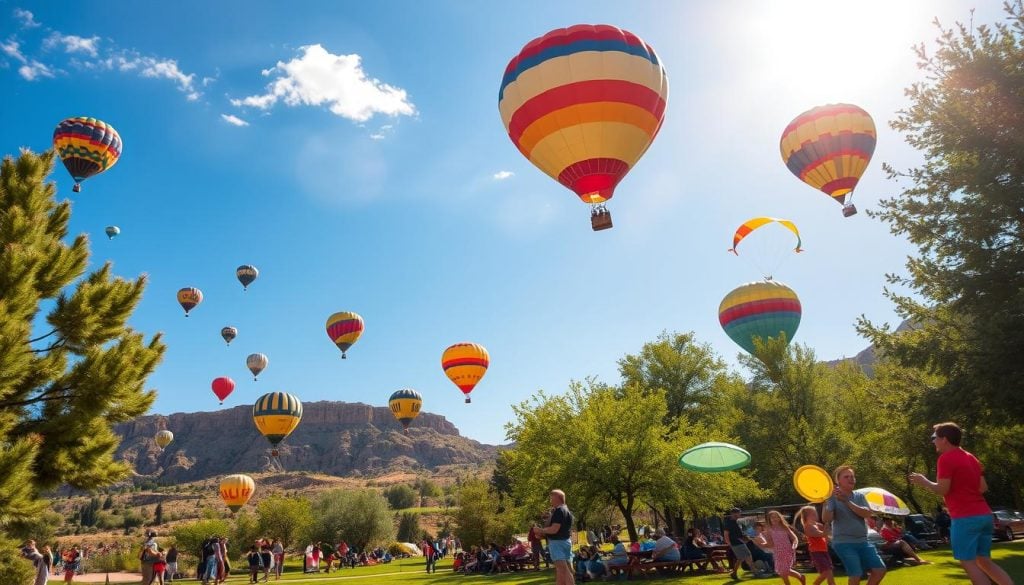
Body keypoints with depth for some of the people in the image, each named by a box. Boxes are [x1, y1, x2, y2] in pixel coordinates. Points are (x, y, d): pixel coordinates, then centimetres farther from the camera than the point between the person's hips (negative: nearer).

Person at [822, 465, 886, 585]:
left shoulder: (860, 496, 9)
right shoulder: (833, 497, -6)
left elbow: (867, 514, -10)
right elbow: (826, 520, -17)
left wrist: (847, 502, -21)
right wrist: (827, 500, -31)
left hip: (862, 541, 6)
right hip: (843, 543, -6)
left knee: (880, 569, 1)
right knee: (856, 574, -11)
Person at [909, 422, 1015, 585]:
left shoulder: (946, 458, -11)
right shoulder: (971, 458, 16)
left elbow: (942, 490, -14)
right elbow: (983, 488, 15)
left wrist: (924, 482, 2)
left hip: (965, 518, -9)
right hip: (984, 515, 9)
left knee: (968, 563, -3)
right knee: (984, 561, 16)